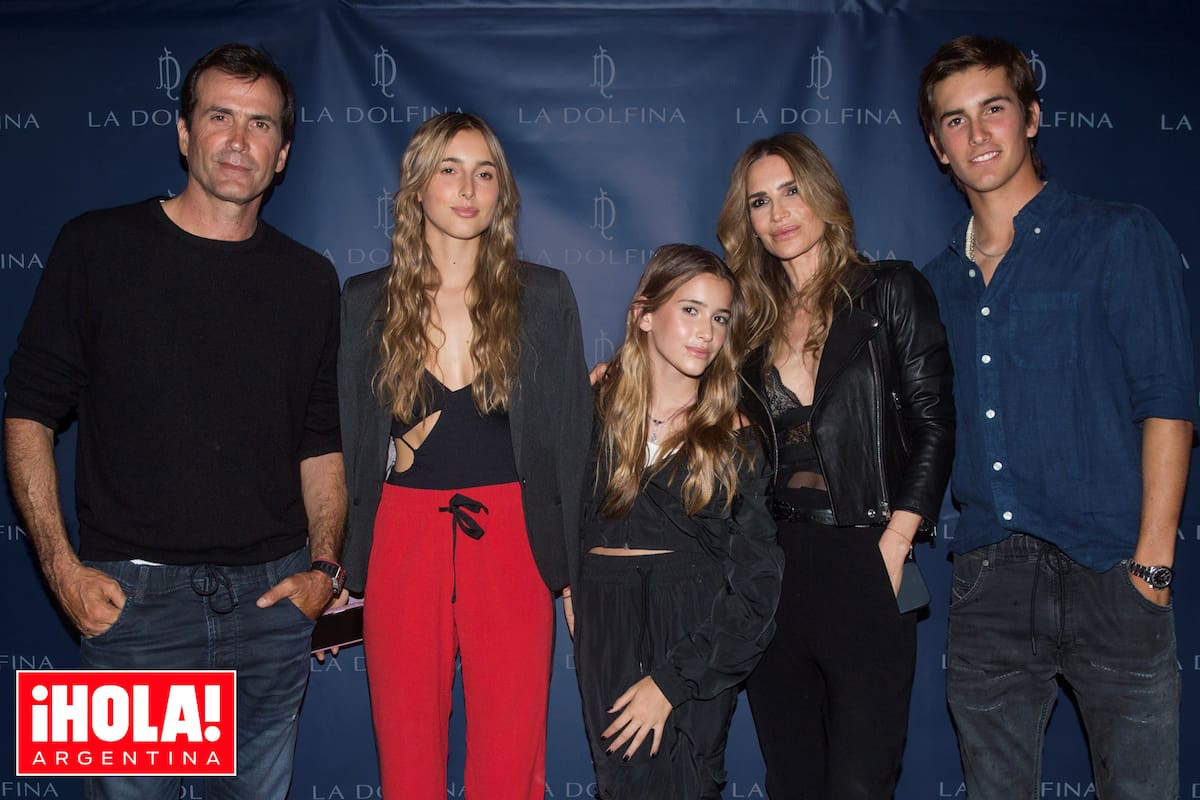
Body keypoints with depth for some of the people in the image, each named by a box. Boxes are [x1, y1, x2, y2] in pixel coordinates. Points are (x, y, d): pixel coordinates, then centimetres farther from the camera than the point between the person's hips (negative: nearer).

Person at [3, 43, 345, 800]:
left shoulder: (309, 279, 7)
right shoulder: (98, 247, -1)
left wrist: (323, 567, -1)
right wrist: (62, 566, -8)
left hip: (273, 595, 3)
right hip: (133, 595, -2)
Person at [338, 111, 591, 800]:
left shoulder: (544, 296, 5)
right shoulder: (365, 301, 7)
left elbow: (571, 435, 5)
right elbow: (345, 441, 12)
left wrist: (571, 565, 1)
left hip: (513, 539, -1)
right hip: (399, 541, 1)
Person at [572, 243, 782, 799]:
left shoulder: (735, 437, -1)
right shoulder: (599, 405, 3)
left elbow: (756, 587, -5)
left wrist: (671, 680, -12)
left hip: (696, 634, -1)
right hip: (606, 629, 1)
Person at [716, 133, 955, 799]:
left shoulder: (890, 293, 2)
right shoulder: (752, 316, 13)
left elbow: (933, 427, -3)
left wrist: (892, 550, -12)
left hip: (863, 569, -4)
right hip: (771, 567, 4)